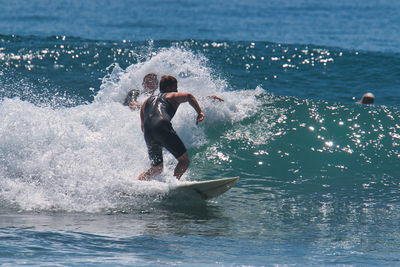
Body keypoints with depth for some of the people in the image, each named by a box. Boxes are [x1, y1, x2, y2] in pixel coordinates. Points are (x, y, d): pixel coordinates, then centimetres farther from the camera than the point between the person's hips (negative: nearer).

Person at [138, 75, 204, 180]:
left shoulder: (146, 102, 35)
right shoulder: (172, 96, 19)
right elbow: (188, 96, -2)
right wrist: (200, 112, -2)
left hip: (147, 133, 6)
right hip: (162, 127, -6)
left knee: (157, 168, 19)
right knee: (184, 160, -5)